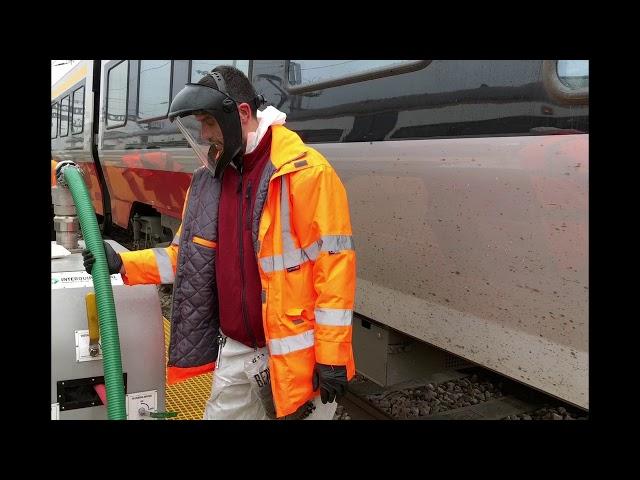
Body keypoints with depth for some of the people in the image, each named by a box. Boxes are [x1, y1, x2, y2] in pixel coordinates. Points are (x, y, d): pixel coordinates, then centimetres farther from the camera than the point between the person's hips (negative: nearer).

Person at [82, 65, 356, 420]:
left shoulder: (305, 171, -16)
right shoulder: (210, 180, 7)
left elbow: (334, 263, -17)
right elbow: (191, 256, 14)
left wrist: (331, 356, -17)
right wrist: (123, 264, 3)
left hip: (293, 354, -6)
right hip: (235, 350, 7)